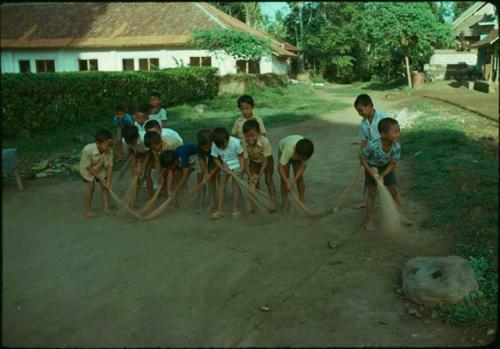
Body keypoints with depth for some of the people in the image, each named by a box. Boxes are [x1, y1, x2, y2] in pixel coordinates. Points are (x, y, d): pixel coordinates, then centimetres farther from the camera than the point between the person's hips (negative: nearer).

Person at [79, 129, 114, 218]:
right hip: (87, 169, -4)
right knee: (90, 185, -12)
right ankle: (87, 210, 1)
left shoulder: (109, 150, -31)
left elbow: (110, 165, -21)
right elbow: (88, 167, -29)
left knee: (105, 185, -1)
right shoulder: (88, 150, -41)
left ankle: (106, 208, 11)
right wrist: (100, 179, -26)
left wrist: (108, 180, -27)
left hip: (100, 168, 4)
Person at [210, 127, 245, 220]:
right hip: (225, 165, 3)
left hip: (236, 164, -3)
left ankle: (235, 209, -2)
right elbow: (216, 159, -8)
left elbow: (241, 155, -15)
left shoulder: (235, 143, -28)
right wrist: (224, 168, -19)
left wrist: (242, 168, -24)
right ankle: (220, 209, 4)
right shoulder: (215, 145, -21)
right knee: (221, 184, -1)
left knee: (235, 184, -9)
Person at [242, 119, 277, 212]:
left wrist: (259, 176, -32)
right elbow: (245, 161, -25)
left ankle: (273, 201, 2)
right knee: (252, 181, -4)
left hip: (266, 160, -2)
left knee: (268, 179, -9)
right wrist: (250, 176, -34)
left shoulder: (264, 142, -39)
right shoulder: (245, 144, -32)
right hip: (254, 161, 3)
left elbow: (265, 160, -30)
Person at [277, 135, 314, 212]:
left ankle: (302, 201, 6)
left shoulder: (307, 153, -37)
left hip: (296, 153, 2)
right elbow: (280, 166, -43)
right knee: (284, 178, -8)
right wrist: (287, 182, -47)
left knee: (300, 177, -6)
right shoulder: (289, 148, -47)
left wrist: (294, 181, -32)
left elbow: (302, 165, -25)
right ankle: (285, 203, 2)